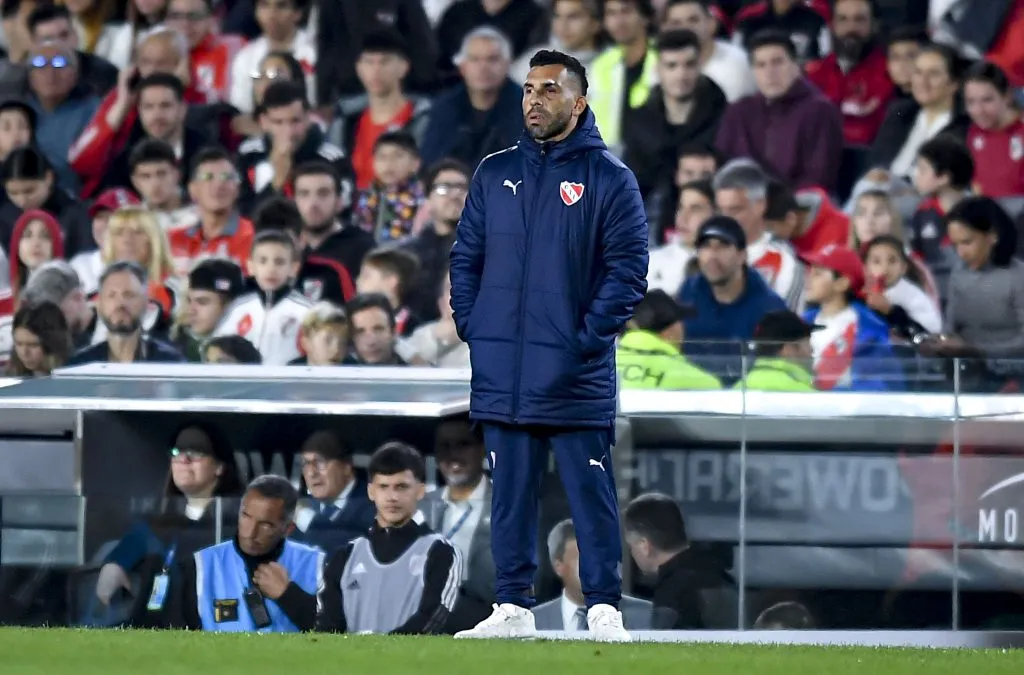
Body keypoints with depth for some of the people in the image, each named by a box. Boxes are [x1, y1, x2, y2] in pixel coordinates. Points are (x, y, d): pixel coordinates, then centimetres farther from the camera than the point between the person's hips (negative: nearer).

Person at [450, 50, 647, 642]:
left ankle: (604, 610, -2)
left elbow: (628, 269, -4)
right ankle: (514, 608, 12)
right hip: (502, 372, 4)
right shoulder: (495, 174, 14)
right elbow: (466, 258, 17)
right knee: (510, 493, 7)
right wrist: (472, 327, 4)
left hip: (574, 373, -4)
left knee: (591, 493, -4)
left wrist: (590, 339, -11)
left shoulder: (608, 178, 1)